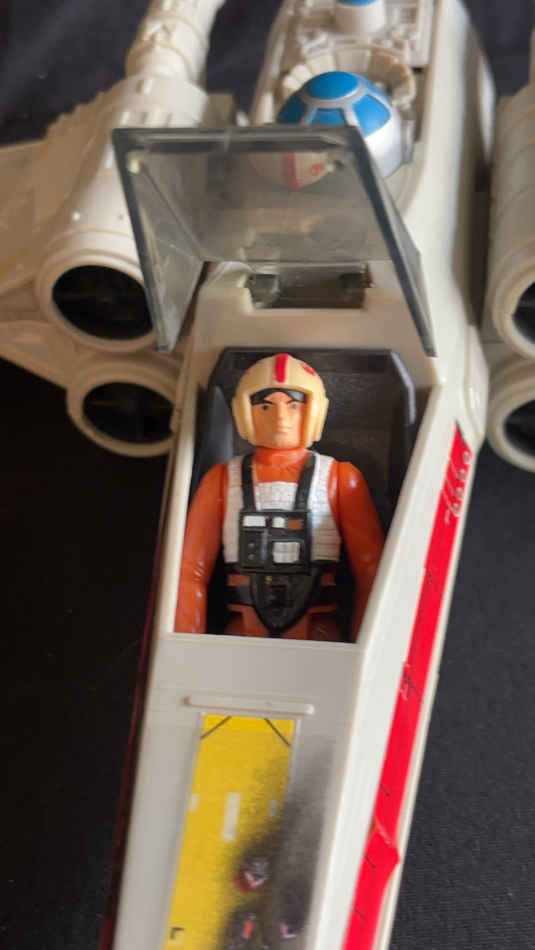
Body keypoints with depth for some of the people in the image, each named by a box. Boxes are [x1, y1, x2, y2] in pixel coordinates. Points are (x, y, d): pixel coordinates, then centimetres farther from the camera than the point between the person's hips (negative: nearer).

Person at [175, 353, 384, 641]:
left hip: (318, 637, -1)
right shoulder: (222, 480, 10)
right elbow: (191, 572, 9)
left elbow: (370, 571, 5)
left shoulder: (340, 479, 7)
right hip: (243, 634, 1)